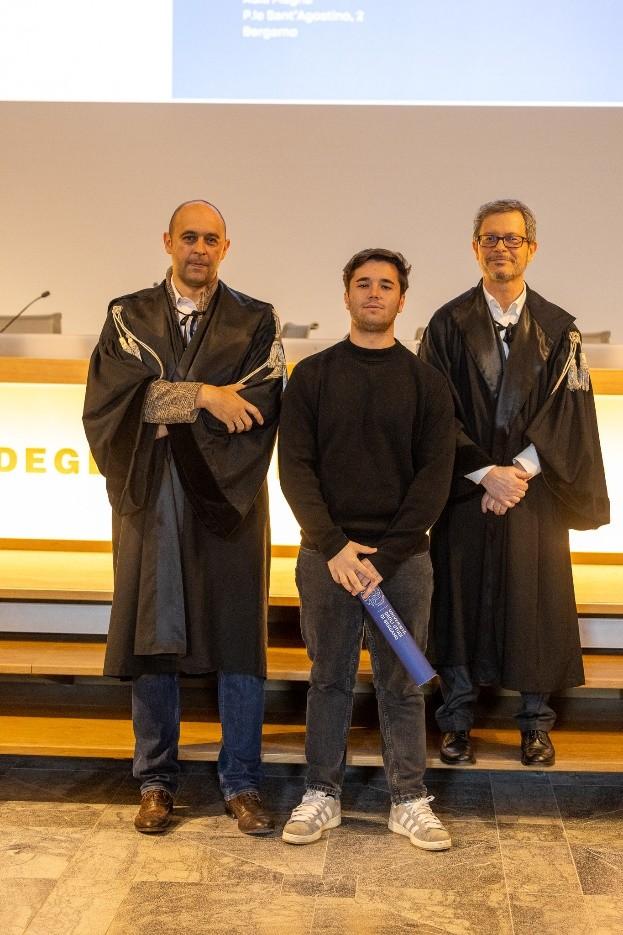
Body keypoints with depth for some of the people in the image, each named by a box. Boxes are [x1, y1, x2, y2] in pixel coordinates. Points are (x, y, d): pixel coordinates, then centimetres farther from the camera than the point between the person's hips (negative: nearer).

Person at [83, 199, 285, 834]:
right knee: (150, 639, 5)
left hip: (228, 497, 0)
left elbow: (259, 406, -8)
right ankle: (156, 781, 18)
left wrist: (164, 404, -10)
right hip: (150, 498, 1)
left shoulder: (255, 322, 8)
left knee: (239, 639, 1)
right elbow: (118, 393, -7)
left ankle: (240, 782, 13)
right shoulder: (129, 317, 10)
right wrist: (203, 395, -15)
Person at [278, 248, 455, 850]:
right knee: (329, 679, 9)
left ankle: (409, 801, 18)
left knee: (402, 684, 7)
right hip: (325, 554, 0)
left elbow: (435, 476, -2)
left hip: (403, 557, 0)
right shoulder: (312, 376, 5)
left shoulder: (425, 382, 5)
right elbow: (294, 466, -2)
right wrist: (336, 546, -14)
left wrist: (384, 556, -11)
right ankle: (322, 795, 21)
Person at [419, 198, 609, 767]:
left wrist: (520, 471, -15)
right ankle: (458, 721, 16)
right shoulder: (449, 325, 2)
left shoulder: (558, 329, 5)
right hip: (465, 488, 0)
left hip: (535, 491, 1)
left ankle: (536, 724, 17)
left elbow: (569, 412, -3)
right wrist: (487, 473, -15)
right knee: (461, 601, 3)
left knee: (536, 605, 5)